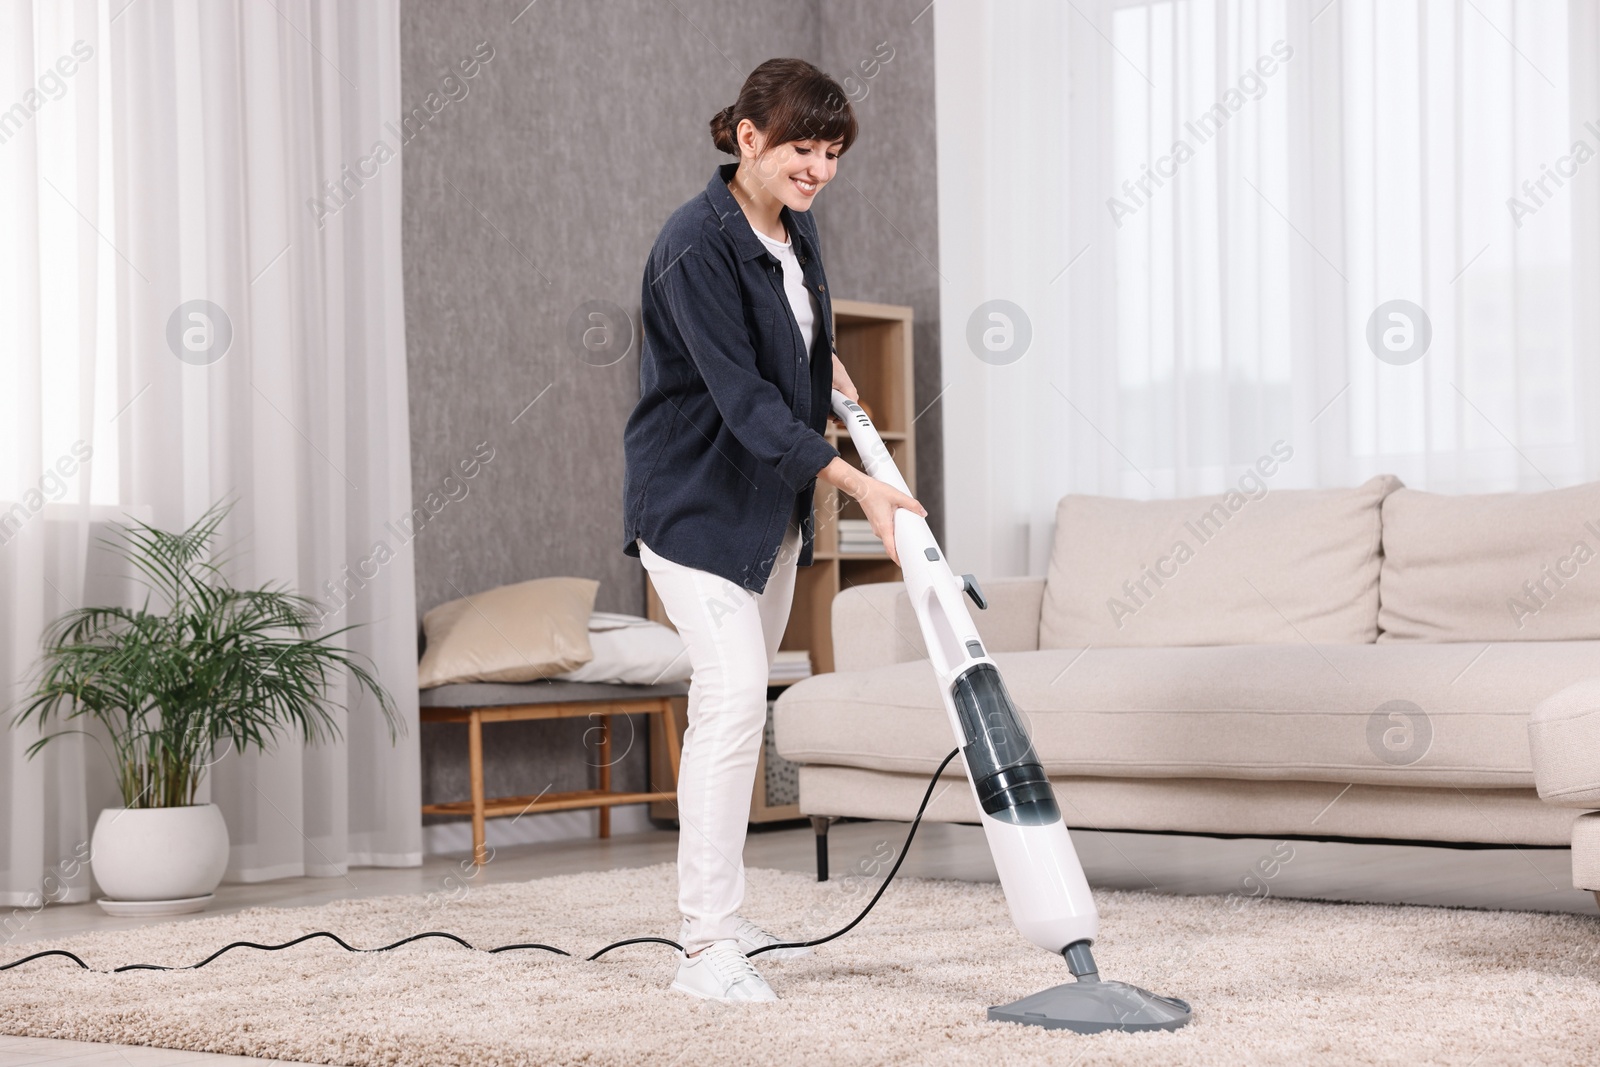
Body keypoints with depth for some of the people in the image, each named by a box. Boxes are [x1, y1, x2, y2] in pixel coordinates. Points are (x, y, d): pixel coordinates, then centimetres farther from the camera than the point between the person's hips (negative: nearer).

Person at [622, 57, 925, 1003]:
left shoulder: (796, 228, 4)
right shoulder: (696, 247, -23)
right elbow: (743, 396, -28)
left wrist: (826, 366, 13)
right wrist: (853, 482, -33)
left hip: (770, 500, 9)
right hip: (696, 500, -8)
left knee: (738, 700, 12)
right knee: (734, 694, -17)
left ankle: (718, 916, 21)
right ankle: (708, 950, -15)